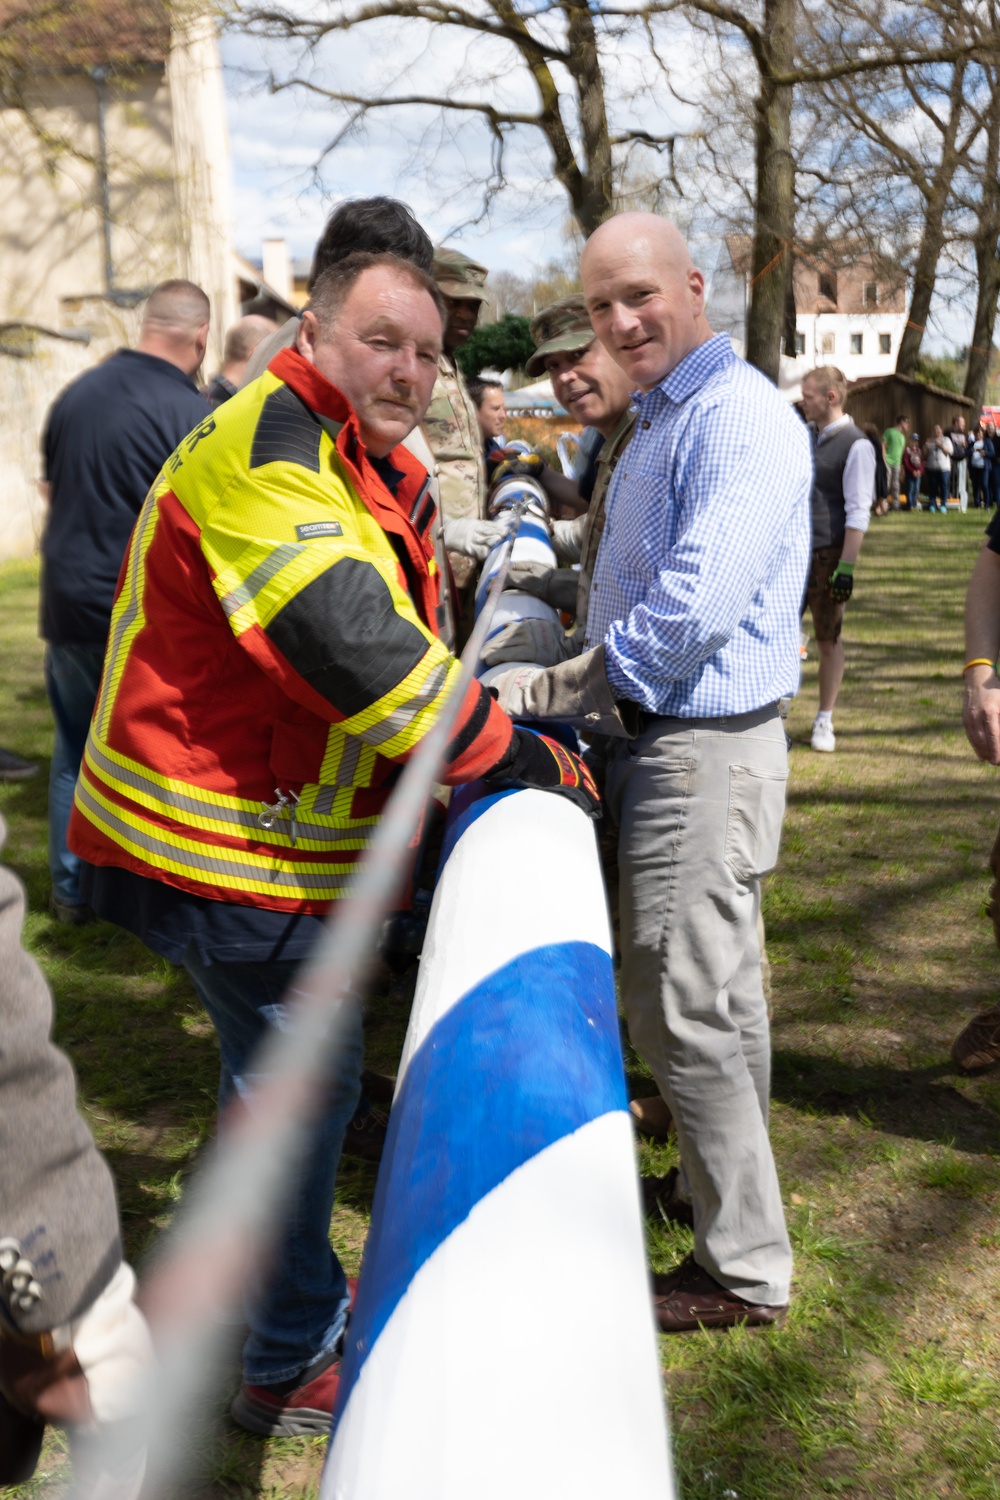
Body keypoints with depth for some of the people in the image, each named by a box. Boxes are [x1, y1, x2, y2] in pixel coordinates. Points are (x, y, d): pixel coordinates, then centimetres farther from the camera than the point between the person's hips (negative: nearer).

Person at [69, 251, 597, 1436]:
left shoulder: (368, 472, 13)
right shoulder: (264, 446, -21)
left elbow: (398, 642, 16)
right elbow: (352, 645, -31)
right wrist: (522, 759, -25)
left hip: (267, 833, 10)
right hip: (218, 847, -10)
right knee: (302, 1081, 1)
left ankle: (291, 1287, 45)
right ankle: (290, 1365, 20)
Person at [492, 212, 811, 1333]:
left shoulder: (739, 418, -16)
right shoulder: (655, 422, 17)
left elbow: (692, 614, -27)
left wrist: (537, 693, -19)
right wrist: (575, 682, 13)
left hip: (705, 750, -10)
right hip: (658, 737, 10)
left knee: (685, 1008, -3)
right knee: (712, 995, 19)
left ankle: (743, 1270, 13)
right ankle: (730, 1201, 37)